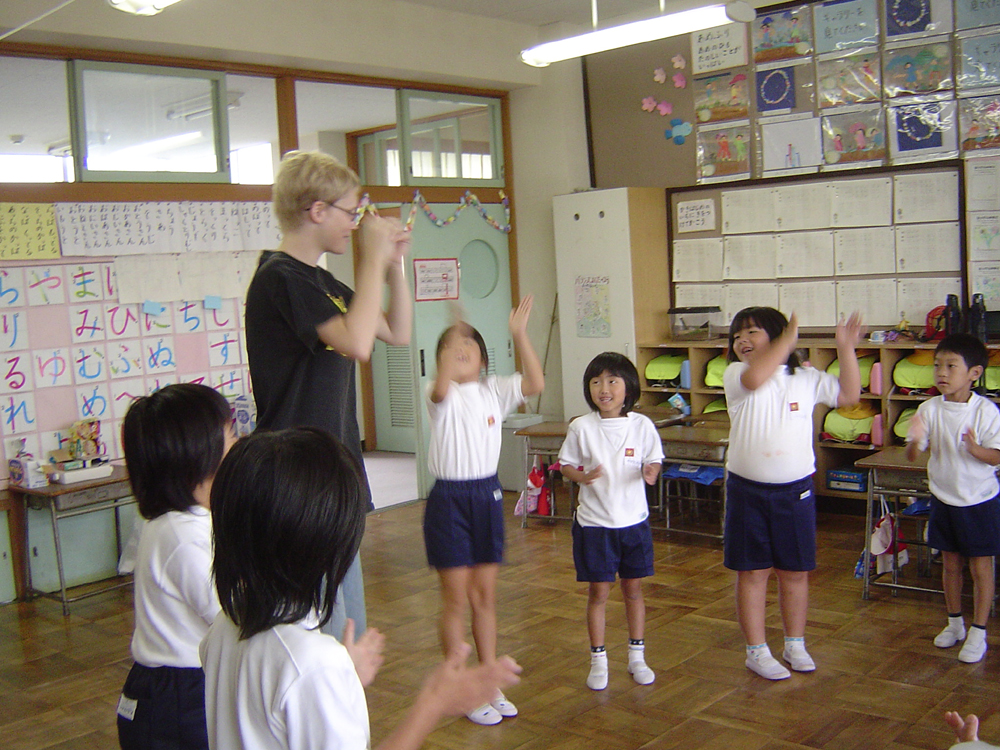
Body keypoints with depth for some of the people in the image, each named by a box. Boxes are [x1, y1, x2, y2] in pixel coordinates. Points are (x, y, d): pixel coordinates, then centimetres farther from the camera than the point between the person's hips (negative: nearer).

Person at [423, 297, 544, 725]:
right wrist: (452, 340, -39)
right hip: (449, 498, -4)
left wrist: (520, 335, -19)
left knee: (485, 596, 13)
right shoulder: (445, 395, -7)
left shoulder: (494, 390, 5)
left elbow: (535, 384, -12)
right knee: (456, 599, 3)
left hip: (487, 496, 4)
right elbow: (441, 388, -33)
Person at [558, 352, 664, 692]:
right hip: (594, 523, -1)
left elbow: (654, 460, 3)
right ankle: (598, 660, 21)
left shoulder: (641, 425, -5)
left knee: (634, 589, 13)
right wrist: (583, 477, -19)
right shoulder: (581, 427, -7)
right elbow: (566, 464, 1)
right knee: (598, 592, 6)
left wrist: (651, 472, -19)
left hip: (633, 521, 1)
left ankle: (637, 657, 29)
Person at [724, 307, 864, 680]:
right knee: (752, 572, 6)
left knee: (795, 572, 12)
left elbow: (849, 394, 4)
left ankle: (795, 645, 30)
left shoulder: (806, 379, 4)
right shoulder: (735, 375, -6)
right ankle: (757, 651, 19)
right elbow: (754, 377, -29)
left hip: (795, 490, 2)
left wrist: (846, 349, -5)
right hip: (747, 490, -2)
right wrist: (787, 341, -24)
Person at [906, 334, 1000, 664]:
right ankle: (954, 623, 32)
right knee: (950, 563, 16)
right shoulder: (929, 409, -7)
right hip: (943, 498, 4)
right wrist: (915, 442, -32)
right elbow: (911, 454, -9)